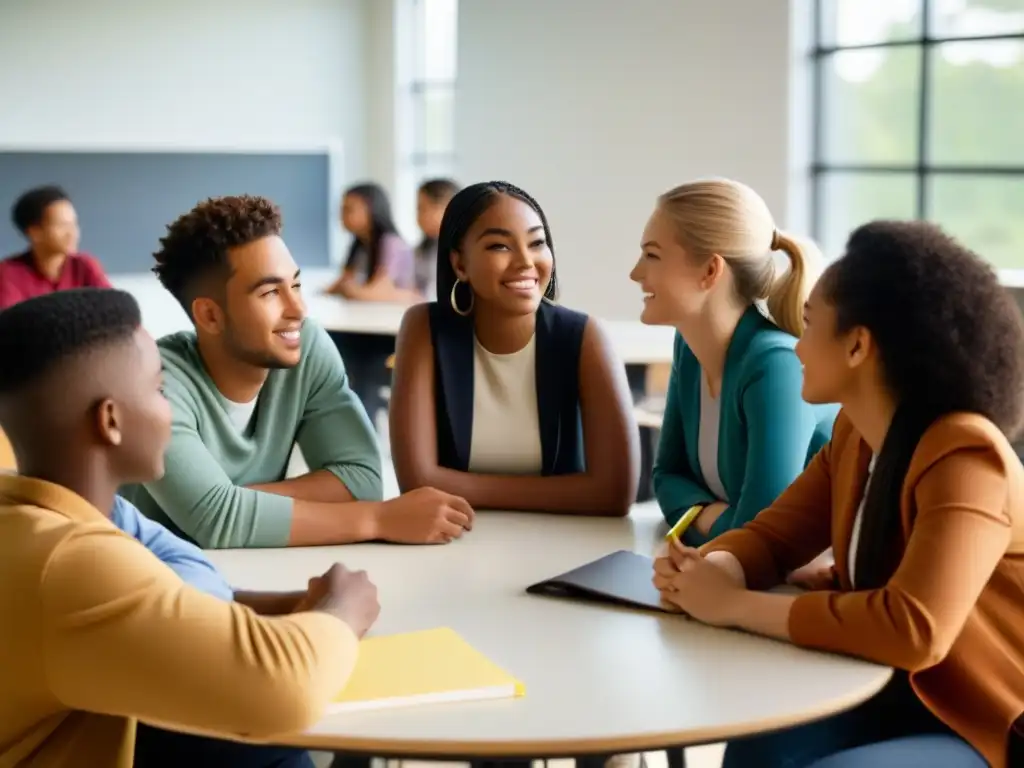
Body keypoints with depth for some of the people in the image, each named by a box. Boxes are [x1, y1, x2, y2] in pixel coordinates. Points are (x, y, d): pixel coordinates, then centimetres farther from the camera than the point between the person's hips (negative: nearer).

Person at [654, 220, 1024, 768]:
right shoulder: (856, 435, 1)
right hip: (908, 703, 7)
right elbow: (775, 534, 6)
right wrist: (713, 572, -18)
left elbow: (914, 628, -38)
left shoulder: (965, 457, -27)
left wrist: (735, 605, -29)